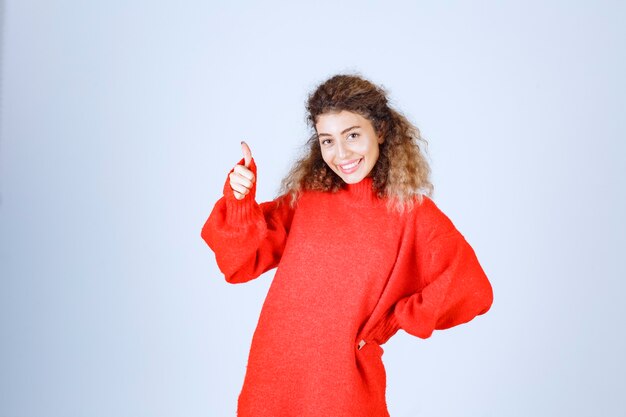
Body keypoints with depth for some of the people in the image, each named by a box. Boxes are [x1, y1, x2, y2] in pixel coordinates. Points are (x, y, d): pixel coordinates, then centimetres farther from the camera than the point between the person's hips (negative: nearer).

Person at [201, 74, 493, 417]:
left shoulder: (412, 211, -5)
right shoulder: (306, 196, 3)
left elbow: (472, 290, -16)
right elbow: (241, 264, -2)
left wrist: (389, 321, -11)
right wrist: (240, 201, -18)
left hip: (343, 386, -3)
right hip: (271, 376, 3)